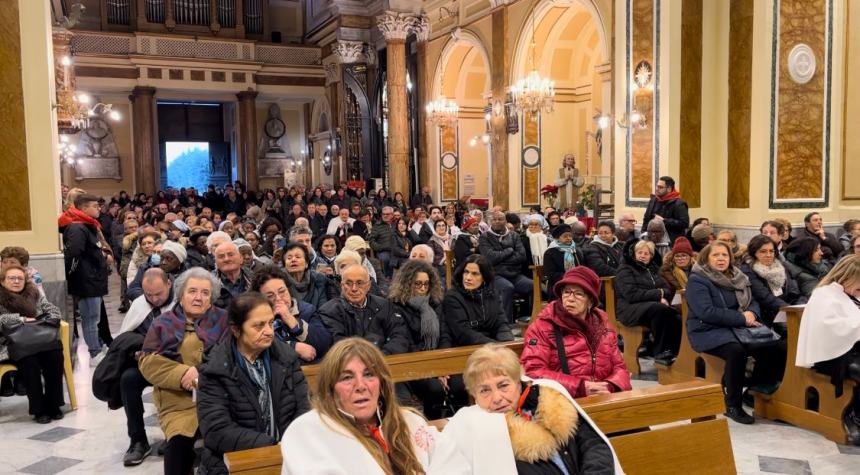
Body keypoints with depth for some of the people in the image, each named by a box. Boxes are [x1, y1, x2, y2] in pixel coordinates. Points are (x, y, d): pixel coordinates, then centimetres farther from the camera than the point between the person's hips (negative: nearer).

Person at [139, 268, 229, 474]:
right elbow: (148, 361, 7)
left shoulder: (223, 320, 14)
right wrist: (183, 373, -9)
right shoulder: (163, 323, 17)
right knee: (179, 441, -29)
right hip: (179, 402, 1)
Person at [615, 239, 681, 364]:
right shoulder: (625, 270, 1)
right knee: (659, 308, -37)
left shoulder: (653, 269, 23)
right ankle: (660, 353, -28)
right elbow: (632, 294, -13)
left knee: (678, 318, -26)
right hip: (632, 308, -6)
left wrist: (663, 296, -9)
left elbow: (669, 290, 15)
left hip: (656, 305, 6)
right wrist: (658, 294, -11)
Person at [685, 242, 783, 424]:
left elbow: (753, 302, 15)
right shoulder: (697, 280, -8)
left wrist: (751, 313, -11)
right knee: (737, 351, -35)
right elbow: (707, 312, -19)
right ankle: (732, 406, -20)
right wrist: (742, 318, -19)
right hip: (709, 331, -6)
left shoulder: (737, 276, 14)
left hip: (737, 328, 7)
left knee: (771, 347, -19)